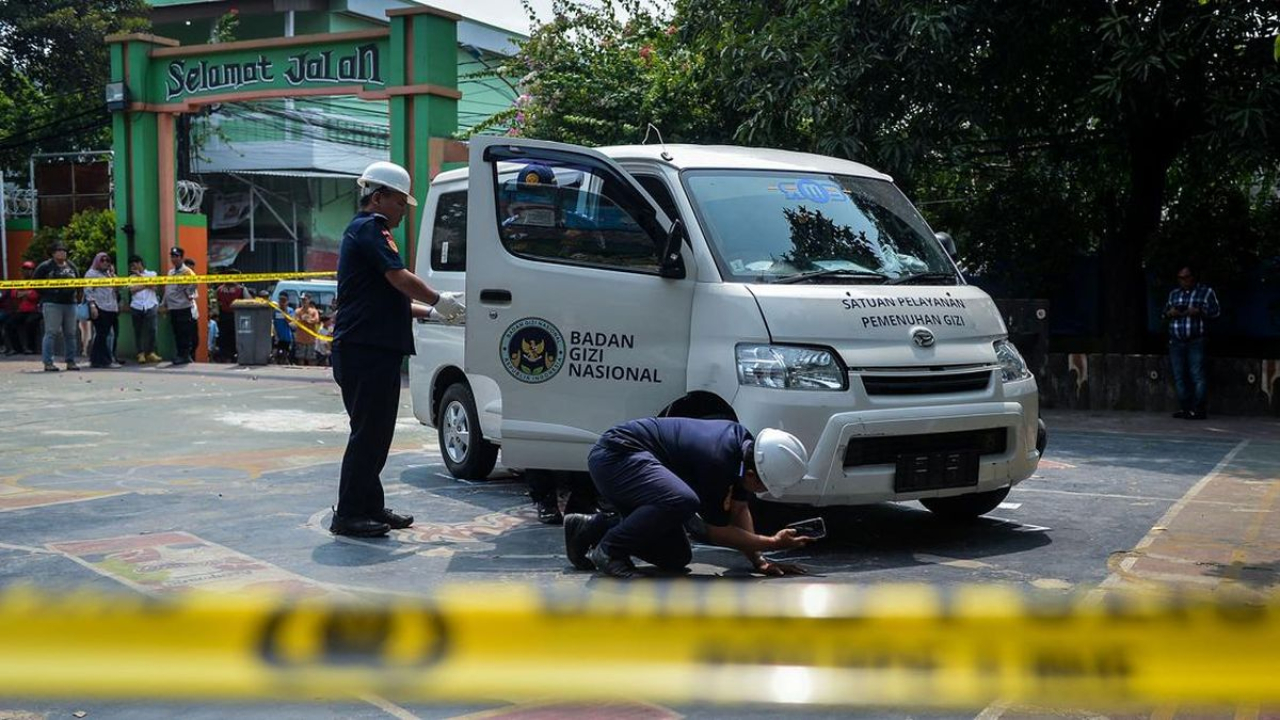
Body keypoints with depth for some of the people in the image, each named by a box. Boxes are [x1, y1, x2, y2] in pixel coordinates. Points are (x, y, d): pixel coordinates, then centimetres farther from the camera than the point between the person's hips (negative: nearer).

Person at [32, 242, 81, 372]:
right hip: (52, 304, -6)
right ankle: (48, 363, -5)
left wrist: (75, 294, 13)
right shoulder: (45, 266, -2)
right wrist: (46, 294, -2)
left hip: (70, 303, 6)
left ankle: (70, 361, 15)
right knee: (51, 333, -7)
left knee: (70, 333, 8)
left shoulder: (71, 266, 14)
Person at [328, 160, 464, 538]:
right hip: (365, 350, -11)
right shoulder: (369, 228, -8)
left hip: (376, 350, 11)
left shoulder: (366, 230, 25)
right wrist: (439, 302, -3)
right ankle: (348, 514, -2)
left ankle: (371, 506, 21)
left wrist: (432, 312, 17)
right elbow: (400, 278, -16)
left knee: (376, 432, 14)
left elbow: (389, 298, 25)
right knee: (367, 432, -7)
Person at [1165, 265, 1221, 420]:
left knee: (1197, 375, -10)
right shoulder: (1174, 293, 19)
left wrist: (1199, 312, -17)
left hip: (1195, 342, -5)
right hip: (1176, 342, 5)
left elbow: (1216, 311, 0)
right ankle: (1185, 408, 9)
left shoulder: (1206, 291, 6)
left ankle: (1198, 409, -7)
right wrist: (1169, 313, -1)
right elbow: (1165, 312, 23)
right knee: (1179, 376, 3)